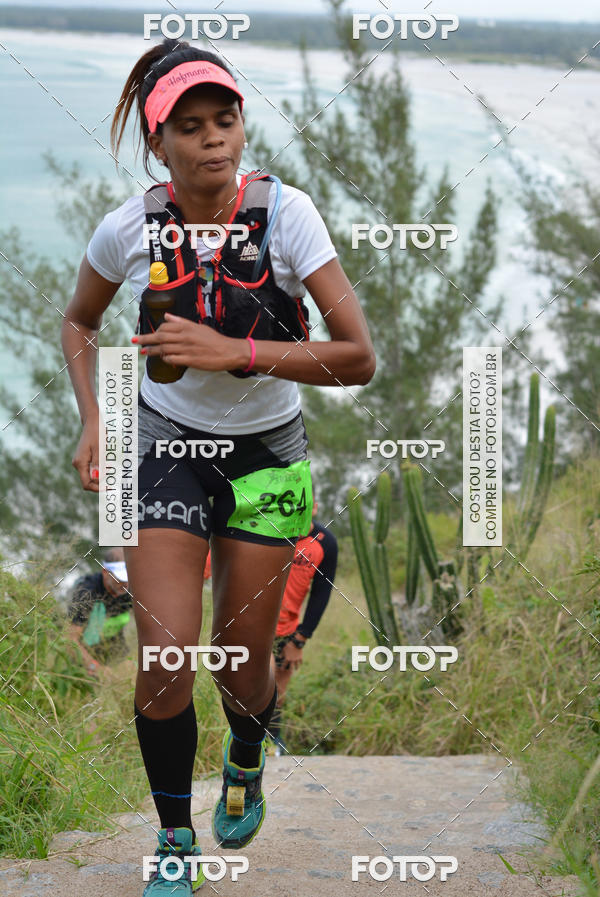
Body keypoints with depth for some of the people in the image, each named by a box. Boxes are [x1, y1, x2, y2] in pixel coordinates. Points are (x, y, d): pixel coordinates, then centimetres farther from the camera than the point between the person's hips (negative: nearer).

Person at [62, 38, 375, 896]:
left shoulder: (286, 213, -19)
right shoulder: (128, 230, -13)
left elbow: (359, 357, -21)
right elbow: (79, 323, 9)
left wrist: (235, 352, -30)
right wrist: (93, 422, -5)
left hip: (268, 453, 0)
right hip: (169, 443, 0)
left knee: (244, 670, 6)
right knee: (165, 661, -13)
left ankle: (246, 764, 43)